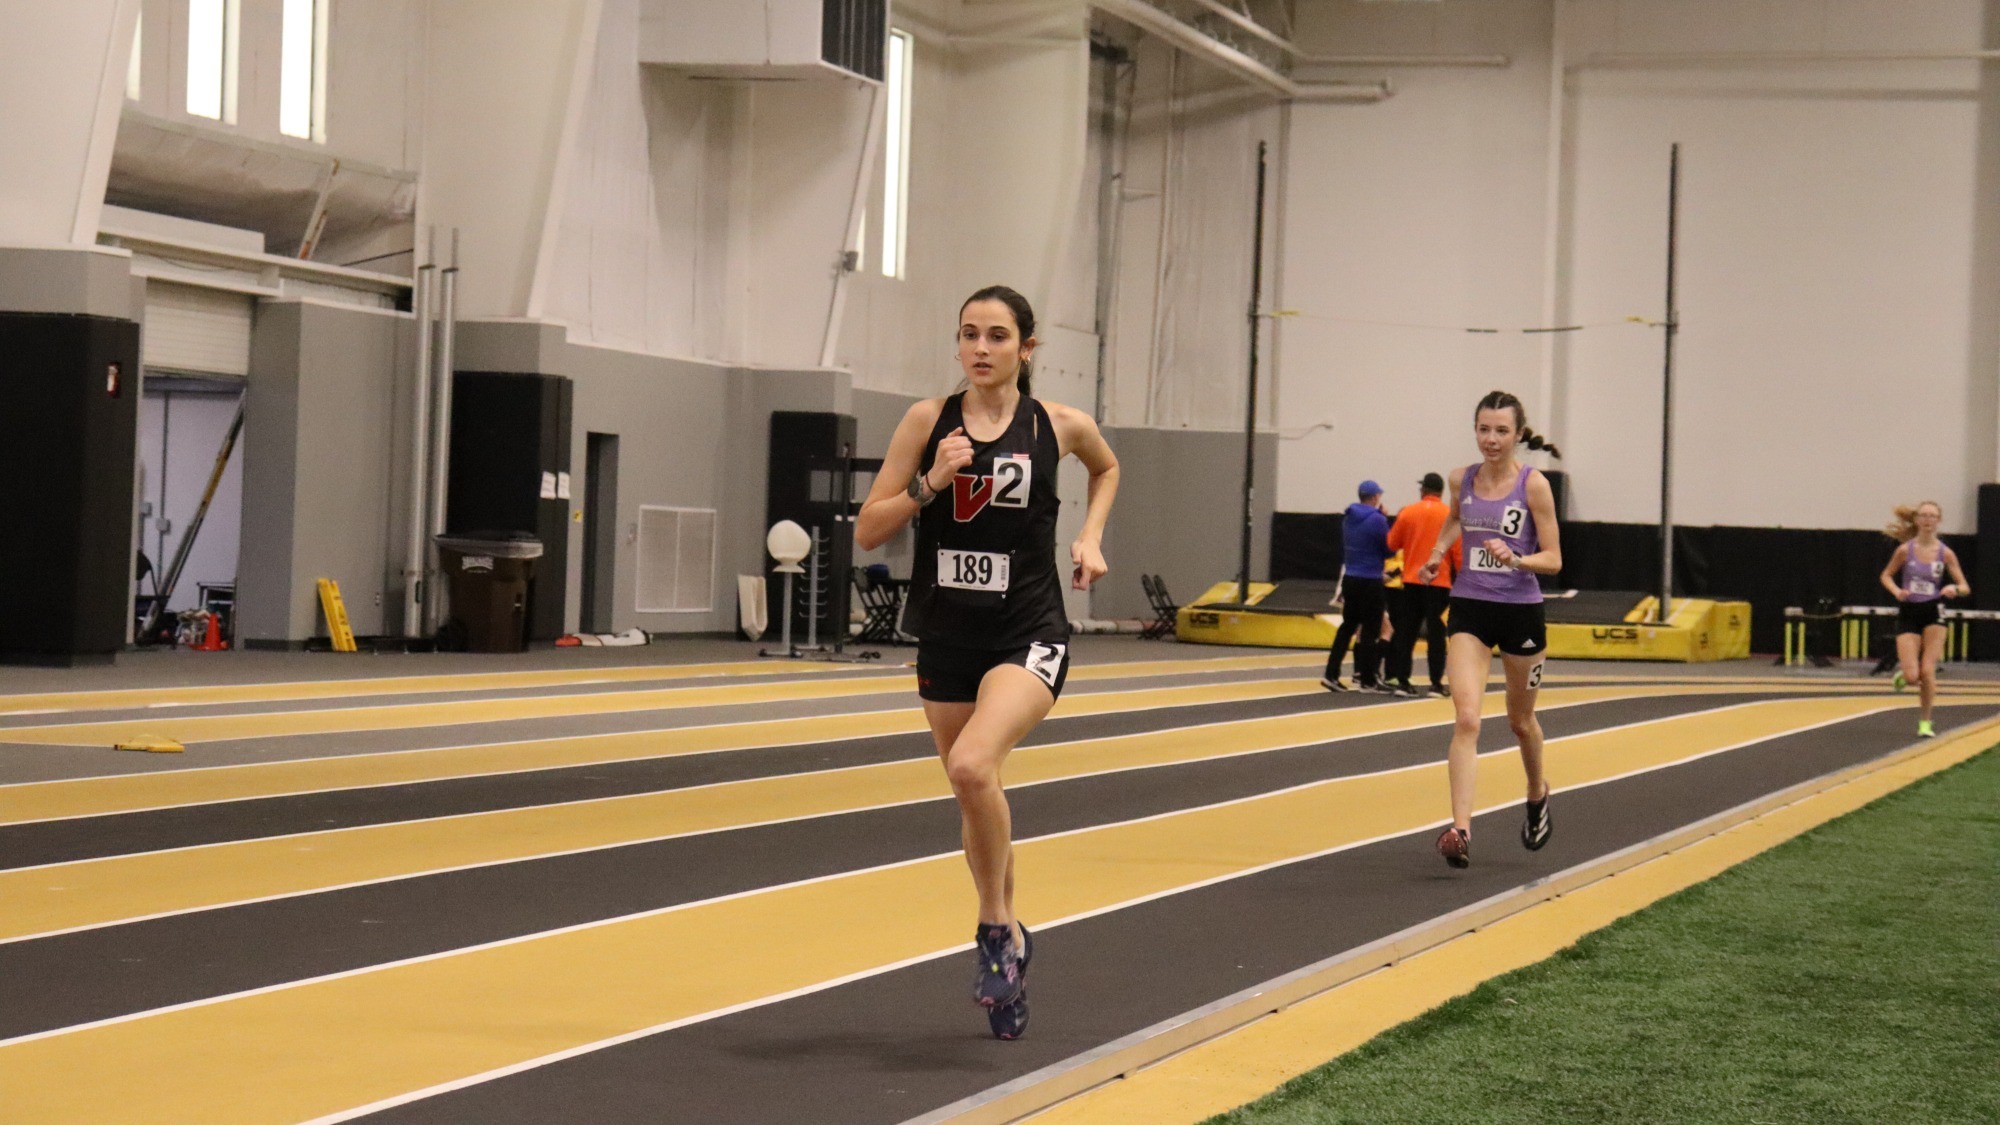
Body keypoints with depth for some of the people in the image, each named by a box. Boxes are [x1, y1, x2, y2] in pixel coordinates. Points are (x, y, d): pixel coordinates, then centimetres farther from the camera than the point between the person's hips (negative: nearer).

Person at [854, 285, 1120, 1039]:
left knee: (973, 765, -28)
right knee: (975, 802, 15)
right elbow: (867, 532, -3)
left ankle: (995, 927, -8)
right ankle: (1010, 943, 37)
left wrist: (1090, 536, 7)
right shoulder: (928, 421, -2)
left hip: (1028, 636, -3)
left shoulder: (1059, 427, -3)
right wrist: (930, 483, -17)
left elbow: (1107, 469, 22)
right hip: (946, 638, 3)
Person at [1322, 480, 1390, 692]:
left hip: (1350, 579, 6)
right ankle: (1366, 679, 5)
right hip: (1370, 581, -6)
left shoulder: (1348, 519, 7)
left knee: (1347, 627, 13)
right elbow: (1388, 549, -5)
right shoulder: (1377, 520, -14)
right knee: (1370, 630, 2)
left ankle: (1331, 674, 6)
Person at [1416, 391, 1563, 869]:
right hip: (1469, 609, 2)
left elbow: (1553, 560, -10)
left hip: (1520, 612, -2)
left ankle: (1537, 793, 48)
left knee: (1520, 719, 18)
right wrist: (1438, 552, 12)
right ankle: (1460, 829, -23)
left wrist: (1515, 559, -28)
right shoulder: (1462, 479, 1)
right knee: (1466, 718, -16)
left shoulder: (1533, 485, -10)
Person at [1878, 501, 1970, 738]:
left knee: (1928, 671, -7)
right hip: (1908, 614, 0)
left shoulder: (1945, 553, -4)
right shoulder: (1905, 550, -6)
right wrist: (1896, 591, -14)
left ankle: (1925, 722, 9)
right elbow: (1886, 575, 7)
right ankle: (1903, 674, 30)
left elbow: (1965, 587, 0)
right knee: (1912, 677, -9)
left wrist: (1955, 589, -24)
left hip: (1933, 614, 0)